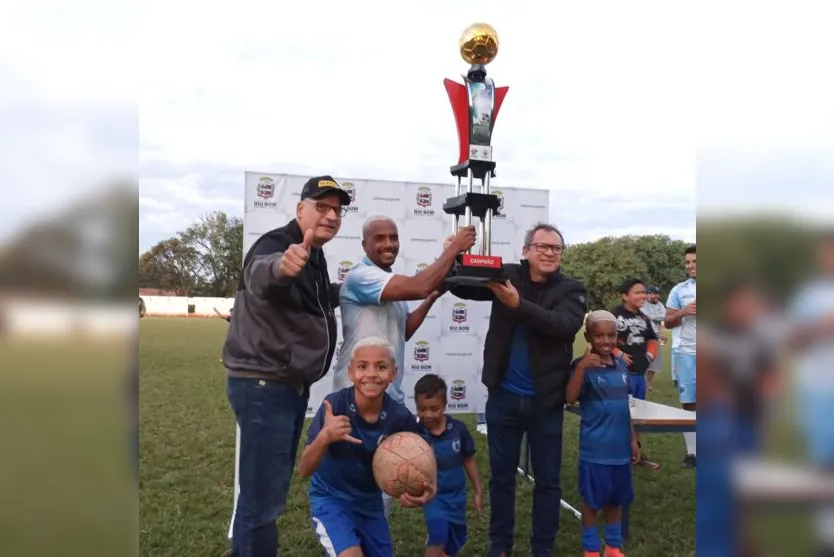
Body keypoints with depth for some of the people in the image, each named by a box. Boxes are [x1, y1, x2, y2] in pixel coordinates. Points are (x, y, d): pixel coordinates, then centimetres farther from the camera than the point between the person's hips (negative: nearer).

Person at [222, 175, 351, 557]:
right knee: (263, 495, -8)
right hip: (263, 385, -10)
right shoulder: (276, 245, -16)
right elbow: (260, 277, -42)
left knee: (271, 486, 21)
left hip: (292, 385, 10)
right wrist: (279, 267, -63)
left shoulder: (313, 255, 11)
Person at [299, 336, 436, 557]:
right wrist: (325, 437, -43)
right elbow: (304, 470, -24)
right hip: (331, 498, -3)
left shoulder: (400, 417, -19)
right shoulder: (335, 405, -25)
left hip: (370, 503, 4)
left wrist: (428, 488, -26)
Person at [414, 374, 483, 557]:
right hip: (433, 495, -3)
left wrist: (478, 491, 7)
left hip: (457, 495, 3)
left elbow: (468, 460, 0)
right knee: (438, 536, -24)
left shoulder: (458, 428, -13)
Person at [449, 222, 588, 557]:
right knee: (501, 475, 15)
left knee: (547, 479, 12)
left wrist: (518, 304, -35)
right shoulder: (507, 275, -1)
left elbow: (565, 326, -23)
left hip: (545, 401, -1)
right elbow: (460, 286, -5)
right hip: (503, 396, 1)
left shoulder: (571, 290, -4)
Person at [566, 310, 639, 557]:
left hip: (620, 447, 6)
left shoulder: (622, 365, 5)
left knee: (616, 500, 18)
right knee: (592, 501, 7)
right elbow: (571, 398, -27)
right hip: (595, 449, -6)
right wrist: (582, 367, -37)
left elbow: (624, 406, 13)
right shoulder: (584, 365, -13)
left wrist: (633, 439, 16)